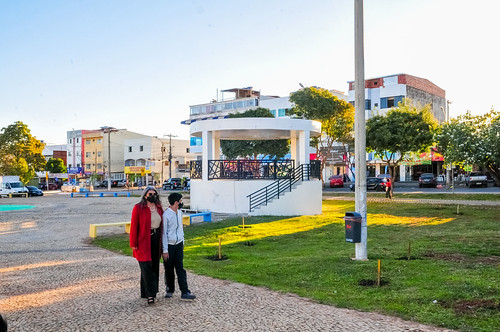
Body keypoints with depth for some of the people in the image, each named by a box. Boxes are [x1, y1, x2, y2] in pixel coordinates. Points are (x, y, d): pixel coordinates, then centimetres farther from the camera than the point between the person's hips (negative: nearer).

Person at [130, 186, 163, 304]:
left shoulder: (158, 208, 10)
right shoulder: (138, 208, -8)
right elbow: (133, 226, -8)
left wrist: (161, 243, 13)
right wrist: (133, 244, -11)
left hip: (156, 240, 6)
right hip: (143, 241, -6)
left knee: (154, 267, 9)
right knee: (146, 267, -8)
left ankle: (146, 292, 22)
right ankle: (150, 294, -7)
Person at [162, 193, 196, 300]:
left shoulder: (179, 212, 7)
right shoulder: (166, 215, -15)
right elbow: (164, 233, -13)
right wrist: (165, 250, -13)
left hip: (179, 244, 5)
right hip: (169, 245, -5)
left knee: (180, 268, 1)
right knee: (169, 269, 6)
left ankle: (184, 292, -2)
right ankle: (170, 290, 22)